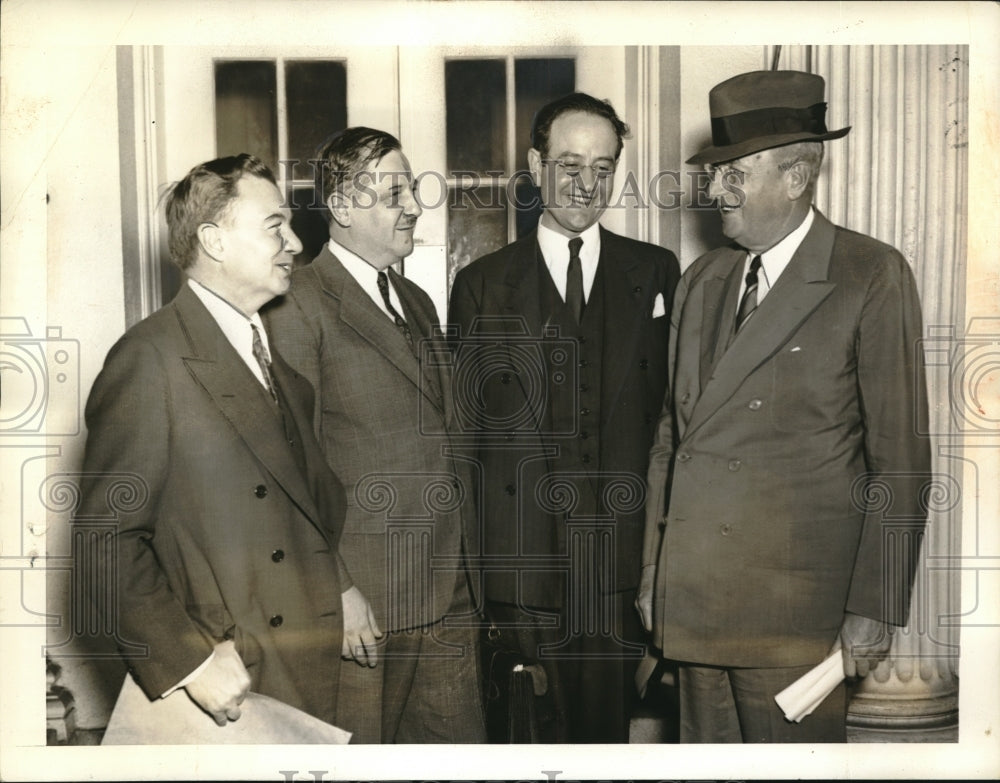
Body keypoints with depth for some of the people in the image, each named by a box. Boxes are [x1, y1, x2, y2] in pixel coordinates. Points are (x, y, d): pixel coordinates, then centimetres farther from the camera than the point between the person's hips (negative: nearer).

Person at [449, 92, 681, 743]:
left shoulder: (658, 272, 9)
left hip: (626, 561, 1)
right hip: (524, 560, 0)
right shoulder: (482, 285, 7)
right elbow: (464, 422, 6)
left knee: (611, 724, 6)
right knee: (538, 730, 7)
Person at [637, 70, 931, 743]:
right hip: (693, 602, 5)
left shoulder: (874, 277, -5)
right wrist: (653, 574, 12)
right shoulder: (702, 281, 12)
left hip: (796, 613, -5)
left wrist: (874, 610, -10)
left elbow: (901, 457, -7)